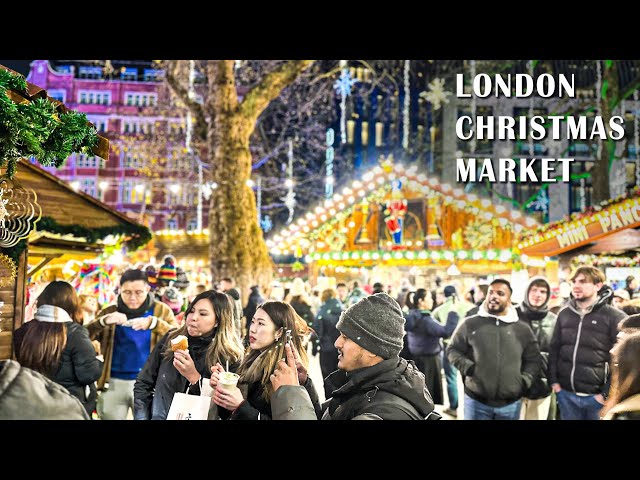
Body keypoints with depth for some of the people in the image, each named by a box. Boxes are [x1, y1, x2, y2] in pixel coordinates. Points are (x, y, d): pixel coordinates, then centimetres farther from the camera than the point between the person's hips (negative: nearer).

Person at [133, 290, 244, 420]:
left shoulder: (230, 357, -7)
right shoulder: (171, 339, 1)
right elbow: (143, 384, 7)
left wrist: (194, 376, -19)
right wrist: (142, 417, -2)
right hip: (157, 415, 3)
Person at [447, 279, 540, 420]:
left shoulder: (523, 329, 8)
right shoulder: (470, 324, 2)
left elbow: (533, 360, 14)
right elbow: (453, 350, 6)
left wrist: (524, 382, 0)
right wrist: (468, 368, -9)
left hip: (511, 403, 2)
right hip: (476, 401, -2)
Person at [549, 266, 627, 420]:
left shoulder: (614, 317, -7)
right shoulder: (564, 314, 9)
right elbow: (554, 349, 13)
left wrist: (608, 393, -12)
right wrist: (553, 380, 4)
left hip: (596, 396, -4)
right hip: (566, 394, 4)